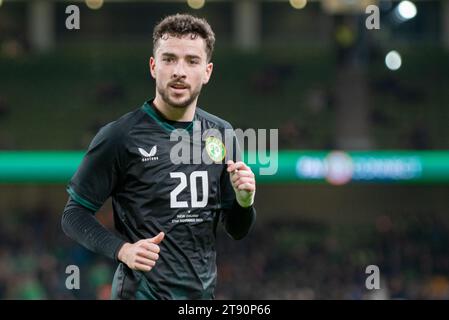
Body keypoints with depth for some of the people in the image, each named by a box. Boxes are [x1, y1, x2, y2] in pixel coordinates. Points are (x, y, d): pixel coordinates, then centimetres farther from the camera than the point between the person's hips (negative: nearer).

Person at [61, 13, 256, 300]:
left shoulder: (222, 135, 5)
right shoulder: (120, 136, -10)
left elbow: (237, 231, 12)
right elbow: (74, 215, -7)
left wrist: (244, 201, -9)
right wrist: (123, 250, -22)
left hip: (203, 292, 5)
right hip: (143, 292, -5)